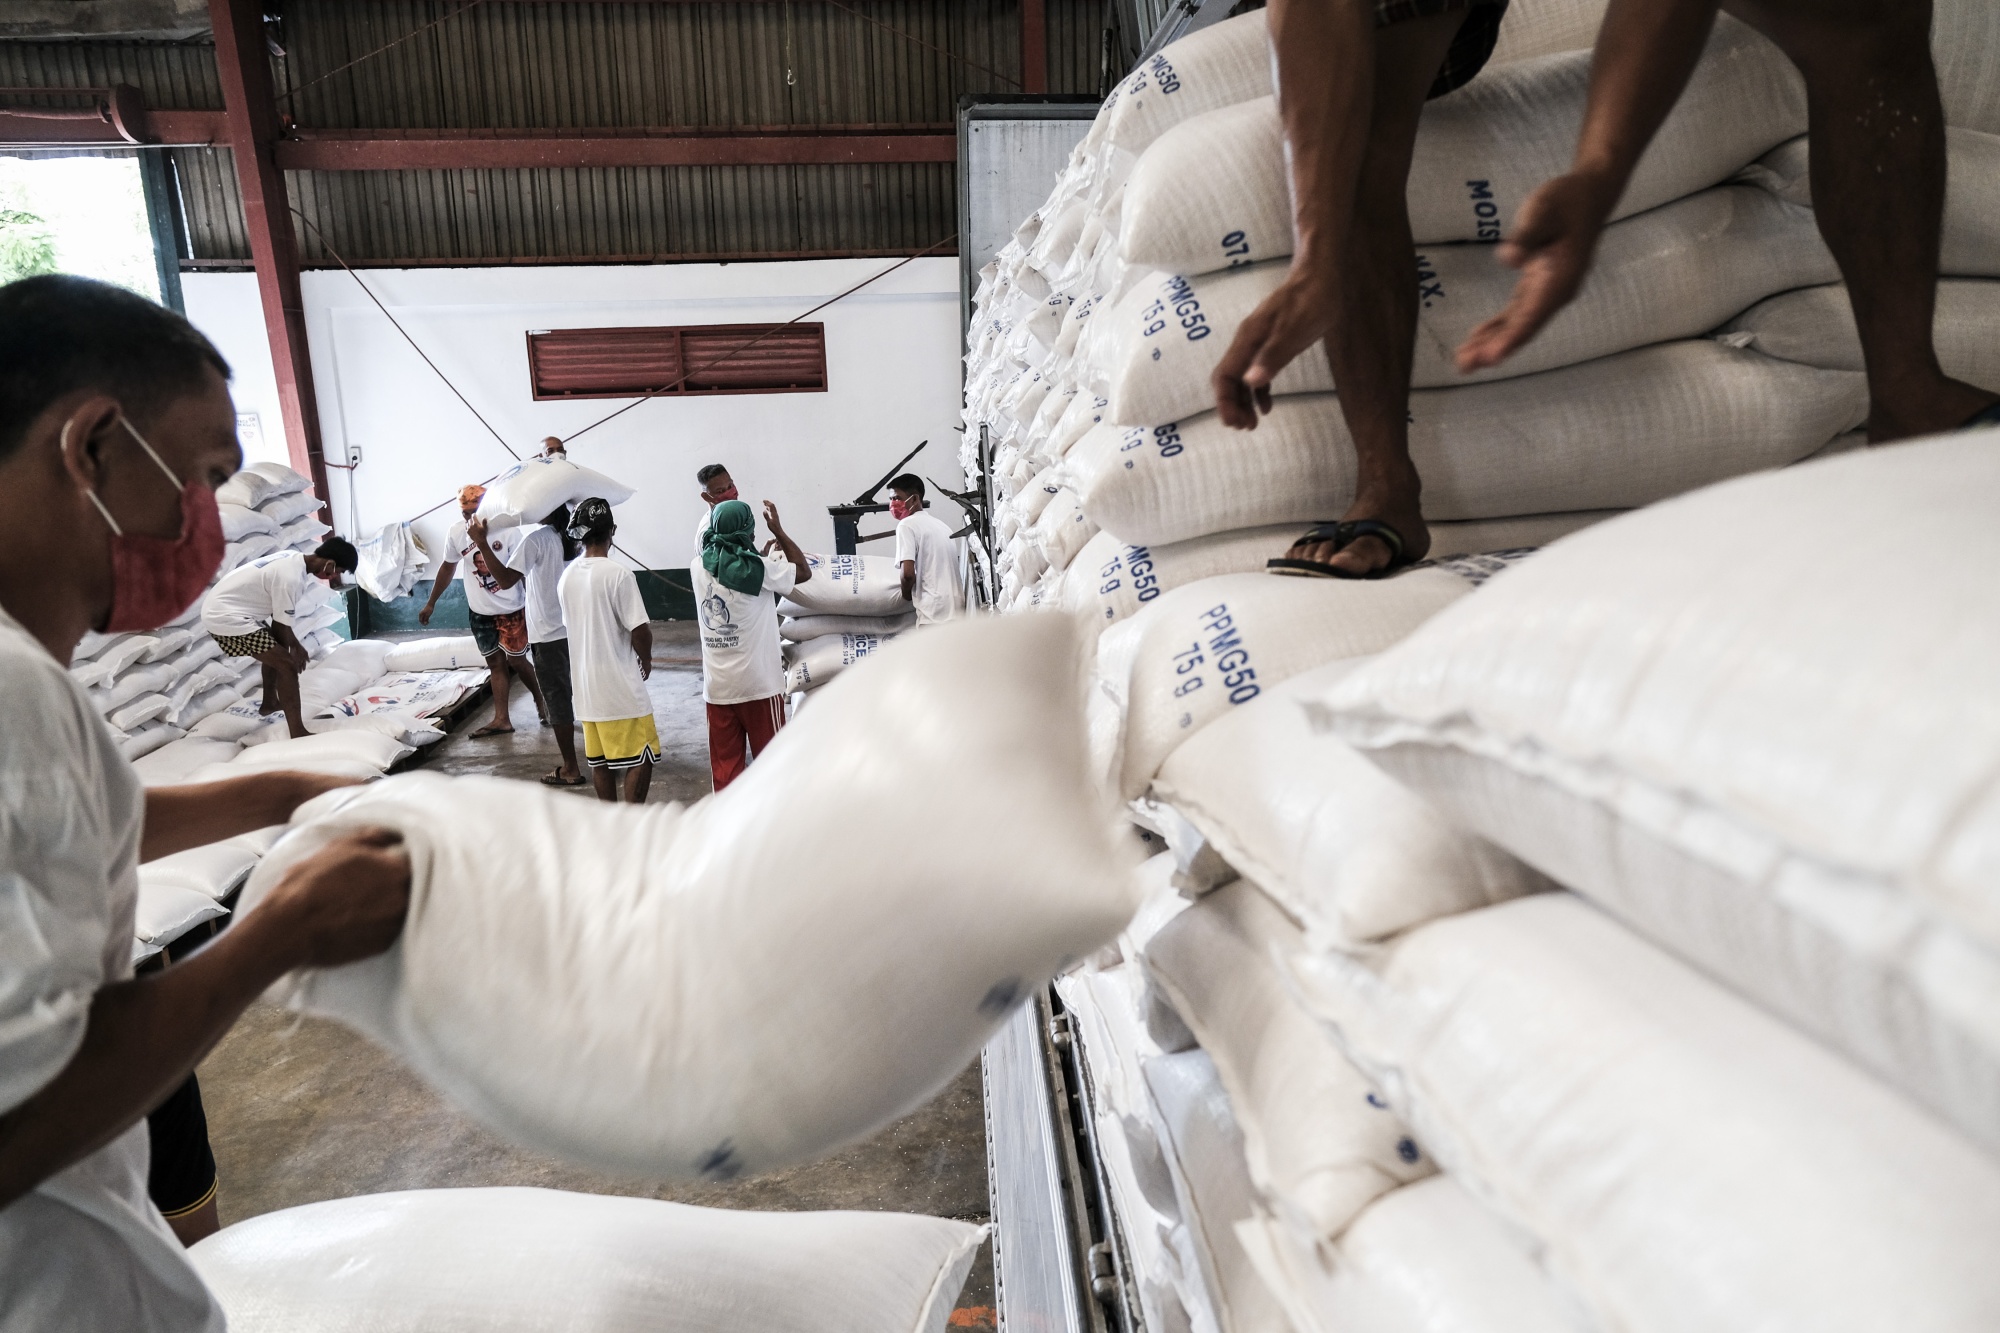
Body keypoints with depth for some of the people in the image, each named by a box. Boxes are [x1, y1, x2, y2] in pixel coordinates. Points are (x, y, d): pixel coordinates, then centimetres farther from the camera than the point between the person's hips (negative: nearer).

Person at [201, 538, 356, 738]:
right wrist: (293, 651, 3)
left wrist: (295, 644, 20)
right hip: (226, 616, -11)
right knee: (286, 664, -13)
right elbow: (280, 627, -14)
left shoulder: (294, 560, 5)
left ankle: (270, 703, 48)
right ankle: (298, 733, -15)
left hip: (223, 607, 11)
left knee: (275, 650, 29)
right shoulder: (291, 579, -25)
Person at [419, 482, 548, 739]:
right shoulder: (456, 532, -6)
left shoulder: (505, 529, -19)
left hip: (511, 609, -4)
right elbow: (448, 568, 9)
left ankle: (541, 701, 26)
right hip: (480, 611, 4)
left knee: (516, 660, 2)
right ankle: (501, 719, 12)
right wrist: (431, 603, 14)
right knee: (495, 663, 8)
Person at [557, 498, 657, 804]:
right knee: (641, 758, 2)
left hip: (586, 685, 7)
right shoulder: (618, 574, -17)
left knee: (599, 761, 13)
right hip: (620, 686, -7)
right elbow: (639, 631, -19)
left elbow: (575, 625, 14)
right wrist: (646, 662, 0)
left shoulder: (567, 577, 5)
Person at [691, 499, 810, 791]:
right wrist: (778, 530, 7)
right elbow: (804, 571, 3)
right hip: (759, 682, -4)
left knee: (724, 766, 9)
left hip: (717, 687, 4)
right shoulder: (759, 568, -12)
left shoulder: (700, 568, 2)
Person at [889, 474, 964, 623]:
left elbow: (908, 573, -14)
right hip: (957, 610, 8)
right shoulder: (939, 523, 21)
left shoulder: (907, 524, -4)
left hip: (934, 612, -8)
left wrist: (906, 594, 5)